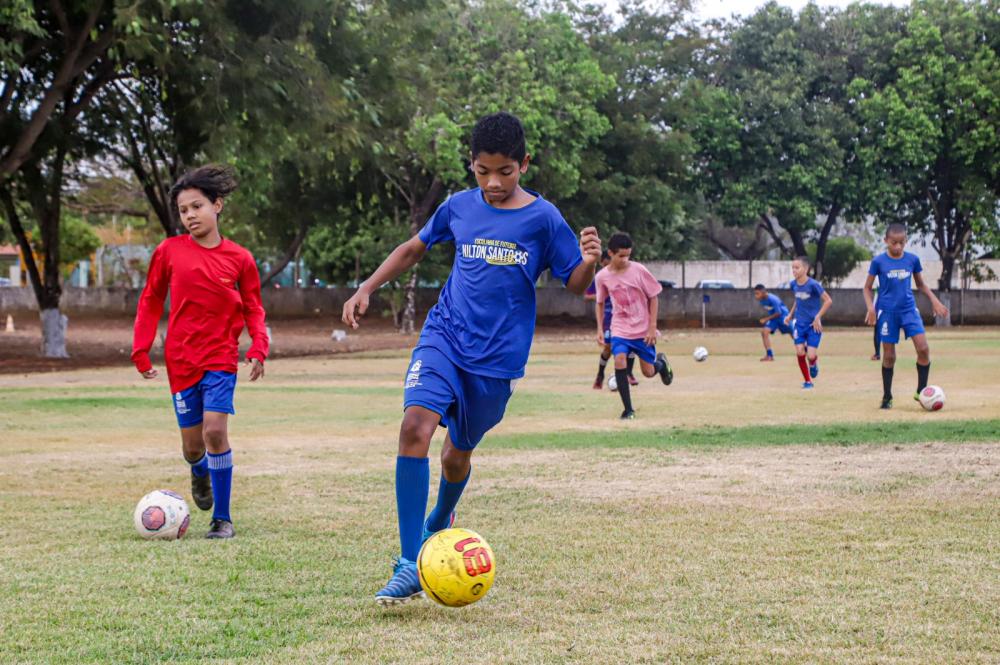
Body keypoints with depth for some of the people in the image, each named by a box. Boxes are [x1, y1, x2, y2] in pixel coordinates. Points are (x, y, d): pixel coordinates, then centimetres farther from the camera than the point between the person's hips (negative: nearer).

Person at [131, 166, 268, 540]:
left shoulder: (239, 259, -2)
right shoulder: (169, 252, -1)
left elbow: (252, 309, 6)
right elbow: (150, 301, 8)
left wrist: (258, 348, -9)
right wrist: (141, 350, 4)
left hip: (221, 357, -2)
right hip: (180, 359, 2)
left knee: (215, 431, -18)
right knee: (192, 445, 5)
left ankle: (222, 519, -6)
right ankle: (200, 473, 44)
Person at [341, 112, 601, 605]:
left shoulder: (543, 218, -5)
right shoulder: (460, 207, 3)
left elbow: (574, 285, -1)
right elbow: (414, 248, 19)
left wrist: (589, 262, -23)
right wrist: (366, 289, 11)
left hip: (499, 356, -1)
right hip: (445, 336, 1)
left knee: (457, 452, 11)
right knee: (415, 427, -22)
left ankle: (439, 523, 48)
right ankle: (410, 565, -22)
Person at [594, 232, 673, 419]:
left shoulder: (638, 270, -13)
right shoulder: (603, 276, -7)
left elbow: (653, 297, -5)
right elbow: (600, 303, 10)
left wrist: (652, 327, -9)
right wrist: (600, 329, 2)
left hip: (643, 329, -1)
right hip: (620, 329, 1)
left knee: (648, 372, 3)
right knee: (619, 360, -24)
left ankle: (661, 362, 43)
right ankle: (628, 409, -12)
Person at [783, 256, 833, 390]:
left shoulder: (813, 285, -18)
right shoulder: (793, 284, 0)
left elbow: (828, 300, -15)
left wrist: (818, 317, -17)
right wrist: (790, 314, 10)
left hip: (813, 324, -5)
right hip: (799, 323, 5)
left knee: (811, 356, -11)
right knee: (800, 352, -8)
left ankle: (814, 363, 27)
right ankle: (807, 381, 10)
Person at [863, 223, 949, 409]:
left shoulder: (912, 259, 2)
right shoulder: (878, 261, -5)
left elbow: (921, 284, 16)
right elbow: (867, 288, 4)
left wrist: (935, 301, 4)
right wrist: (870, 308, -11)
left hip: (909, 310, 2)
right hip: (887, 312, -2)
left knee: (924, 348, -13)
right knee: (889, 356, 2)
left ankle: (921, 392, 1)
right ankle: (887, 397, 16)